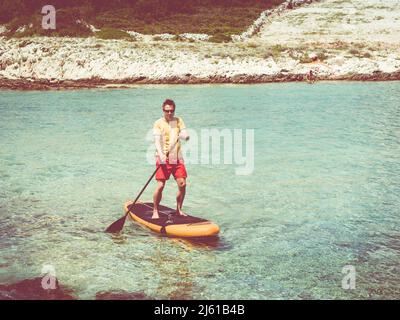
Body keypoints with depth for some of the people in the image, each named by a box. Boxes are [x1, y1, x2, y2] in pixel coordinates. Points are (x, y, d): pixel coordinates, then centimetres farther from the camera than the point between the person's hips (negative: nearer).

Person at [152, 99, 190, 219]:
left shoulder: (178, 121, 9)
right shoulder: (158, 123, -1)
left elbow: (186, 136, -2)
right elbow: (157, 141, -12)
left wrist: (183, 136, -26)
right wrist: (161, 155, -28)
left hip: (177, 157, 3)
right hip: (163, 158, -3)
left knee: (182, 184, -3)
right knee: (160, 186, -8)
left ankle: (179, 209, 15)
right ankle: (155, 211, 8)